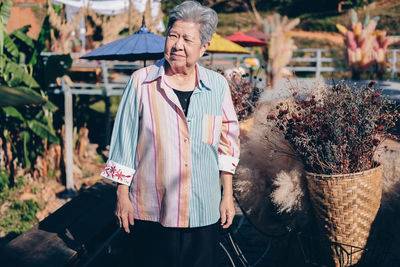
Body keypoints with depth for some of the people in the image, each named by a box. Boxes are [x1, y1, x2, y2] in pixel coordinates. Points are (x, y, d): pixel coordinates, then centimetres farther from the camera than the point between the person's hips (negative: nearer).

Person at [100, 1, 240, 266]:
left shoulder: (218, 85, 2)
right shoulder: (141, 82, -5)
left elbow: (227, 142, 9)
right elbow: (124, 141, -1)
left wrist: (228, 195, 9)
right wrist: (123, 195, 0)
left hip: (204, 212, 2)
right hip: (151, 211, -2)